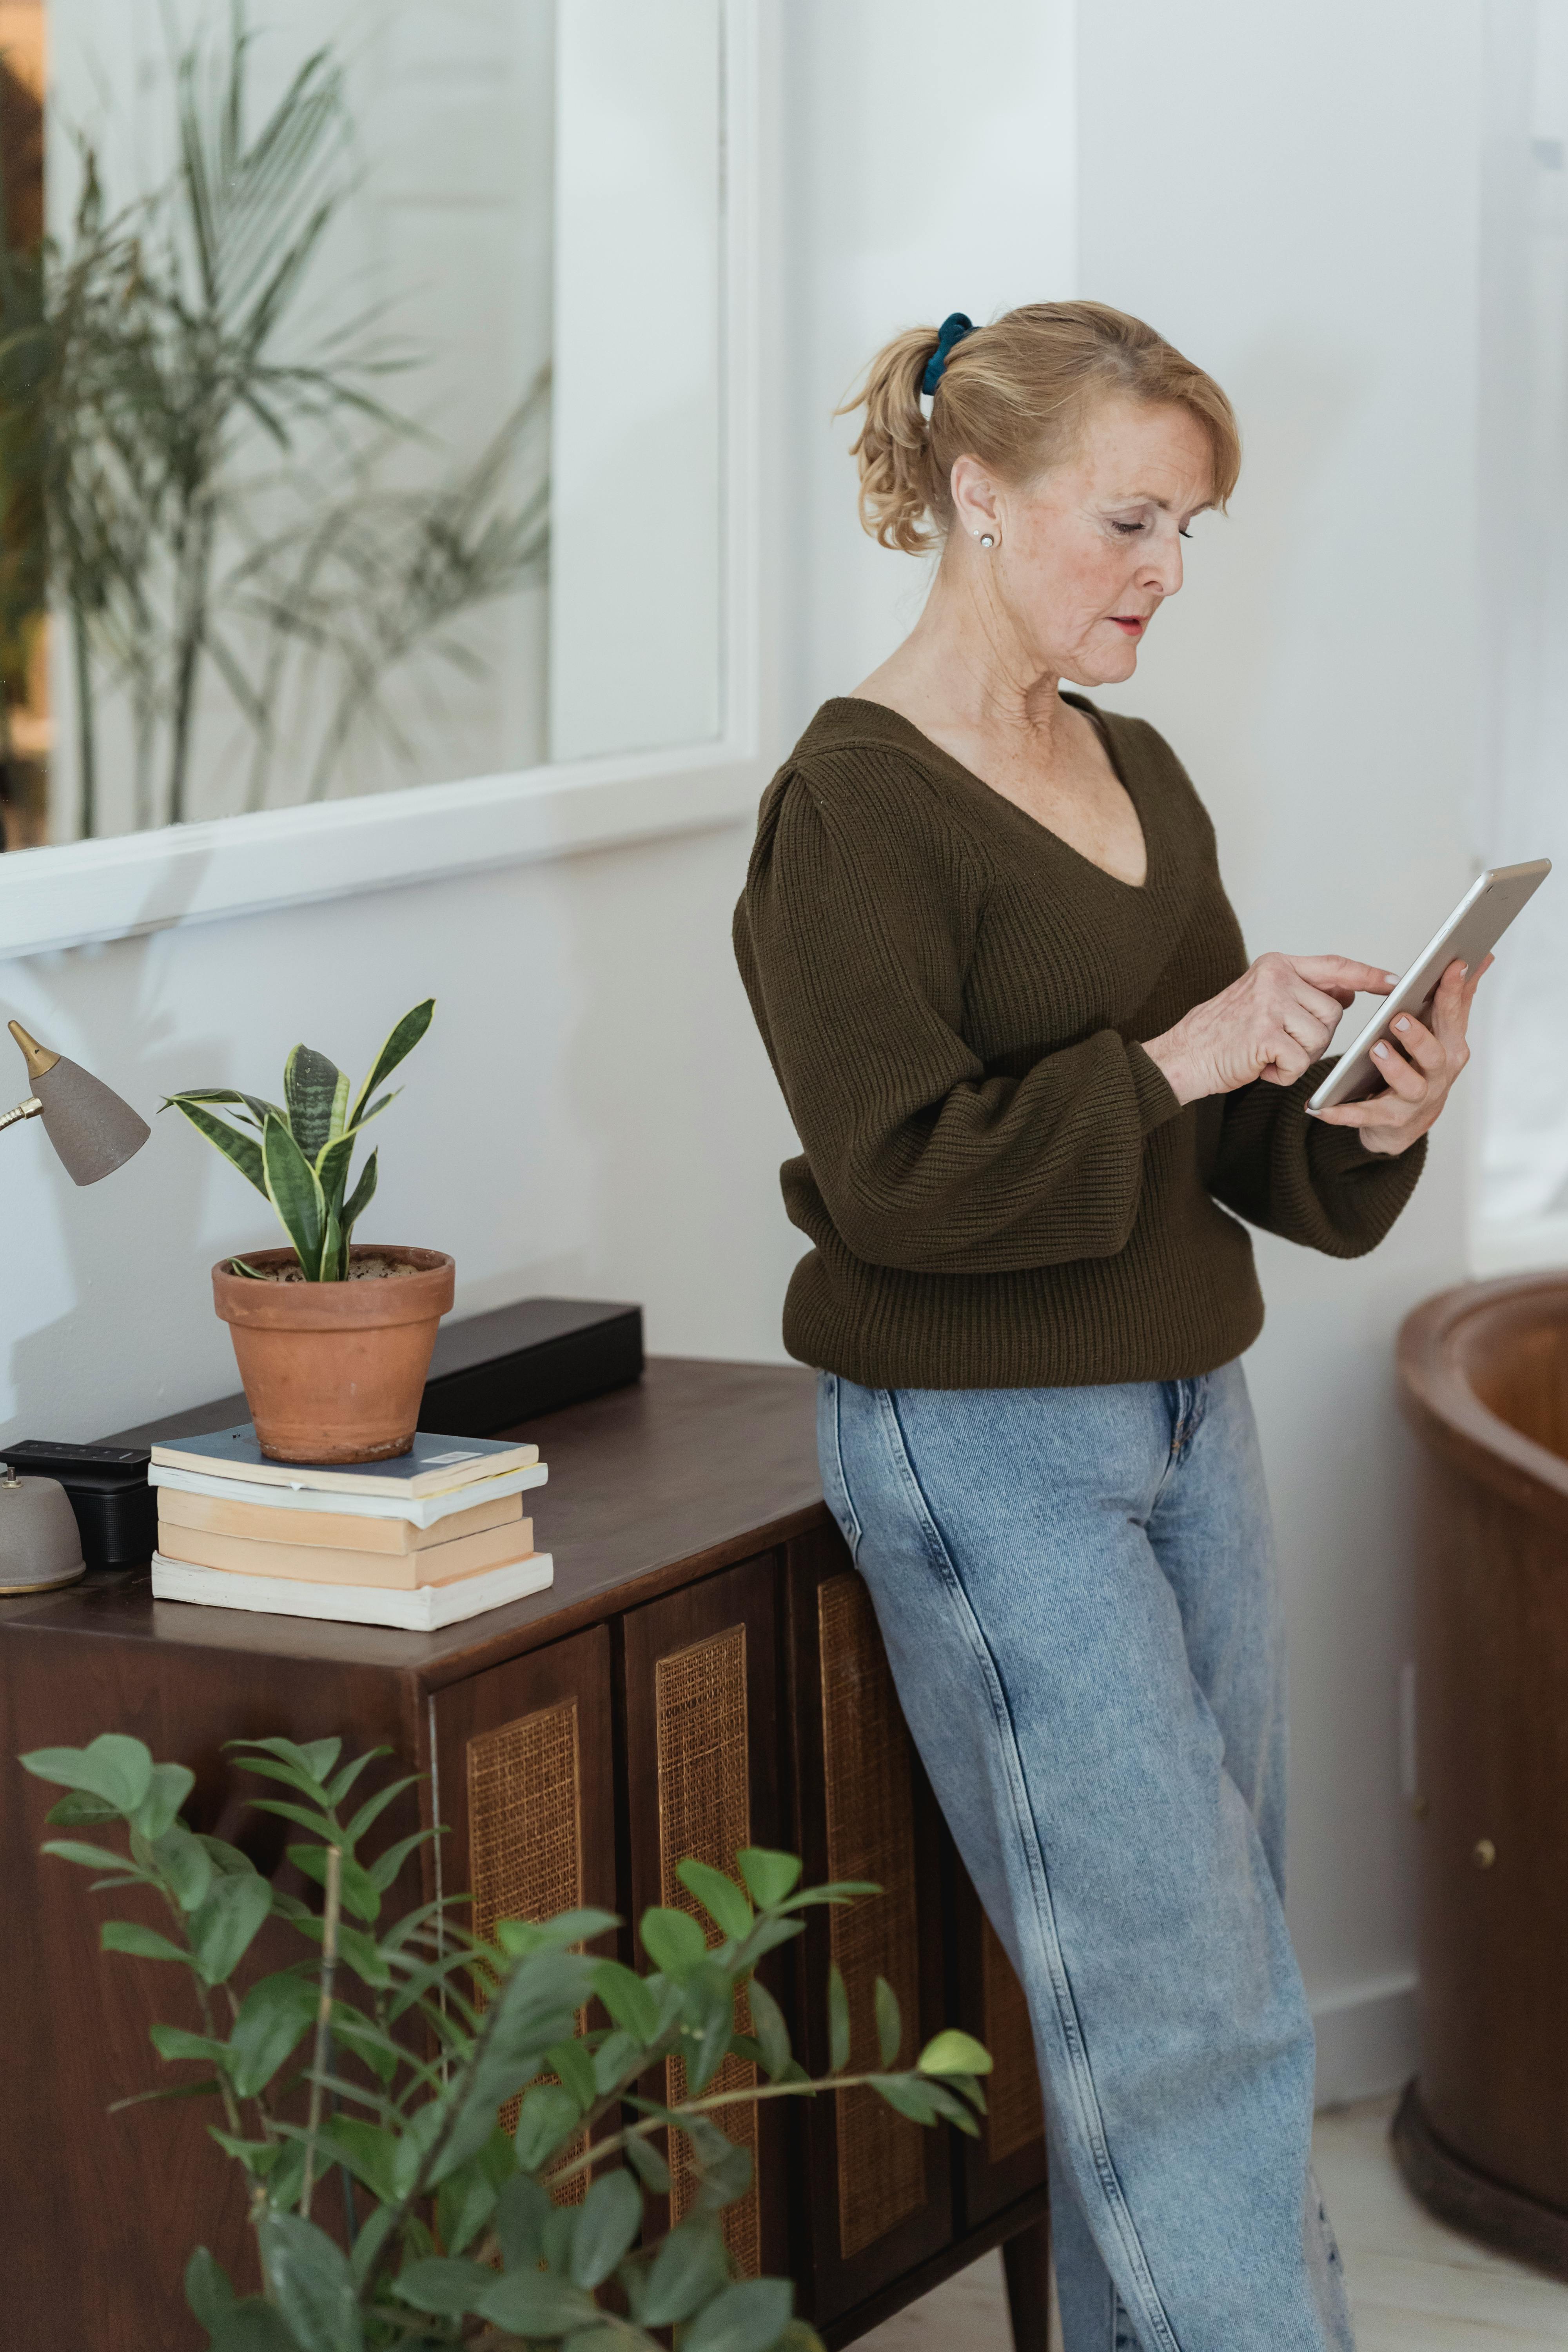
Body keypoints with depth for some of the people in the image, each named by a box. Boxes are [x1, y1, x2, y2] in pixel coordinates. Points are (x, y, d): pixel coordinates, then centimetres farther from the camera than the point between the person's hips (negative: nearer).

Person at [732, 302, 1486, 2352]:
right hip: (984, 1461, -8)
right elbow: (901, 1181, -19)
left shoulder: (1135, 776, 12)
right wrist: (1172, 1062, -21)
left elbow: (1226, 1142, 15)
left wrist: (1368, 1116, -5)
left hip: (1187, 1412, 8)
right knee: (1192, 2009, -8)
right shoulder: (854, 810, -12)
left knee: (1204, 1976, 11)